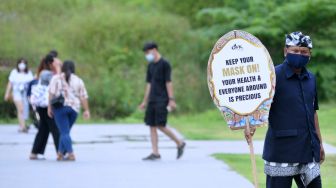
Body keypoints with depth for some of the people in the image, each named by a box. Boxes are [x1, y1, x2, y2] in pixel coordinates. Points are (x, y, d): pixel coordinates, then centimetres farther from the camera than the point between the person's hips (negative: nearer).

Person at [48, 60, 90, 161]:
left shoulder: (56, 78, 3)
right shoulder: (78, 80, 10)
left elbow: (52, 93, -7)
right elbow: (83, 97, 3)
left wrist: (49, 107, -4)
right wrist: (86, 110, 1)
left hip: (60, 107, -3)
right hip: (74, 108, 3)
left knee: (64, 133, -6)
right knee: (65, 132, 16)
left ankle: (71, 154, -17)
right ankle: (60, 154, 17)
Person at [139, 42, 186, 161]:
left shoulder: (164, 64, -6)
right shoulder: (150, 66, 15)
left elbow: (168, 82, -10)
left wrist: (171, 100, -15)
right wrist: (145, 101, 17)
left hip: (162, 100, -7)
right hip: (152, 100, 7)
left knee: (160, 125, -12)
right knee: (152, 125, 1)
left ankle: (179, 143, 5)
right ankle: (155, 153, 3)